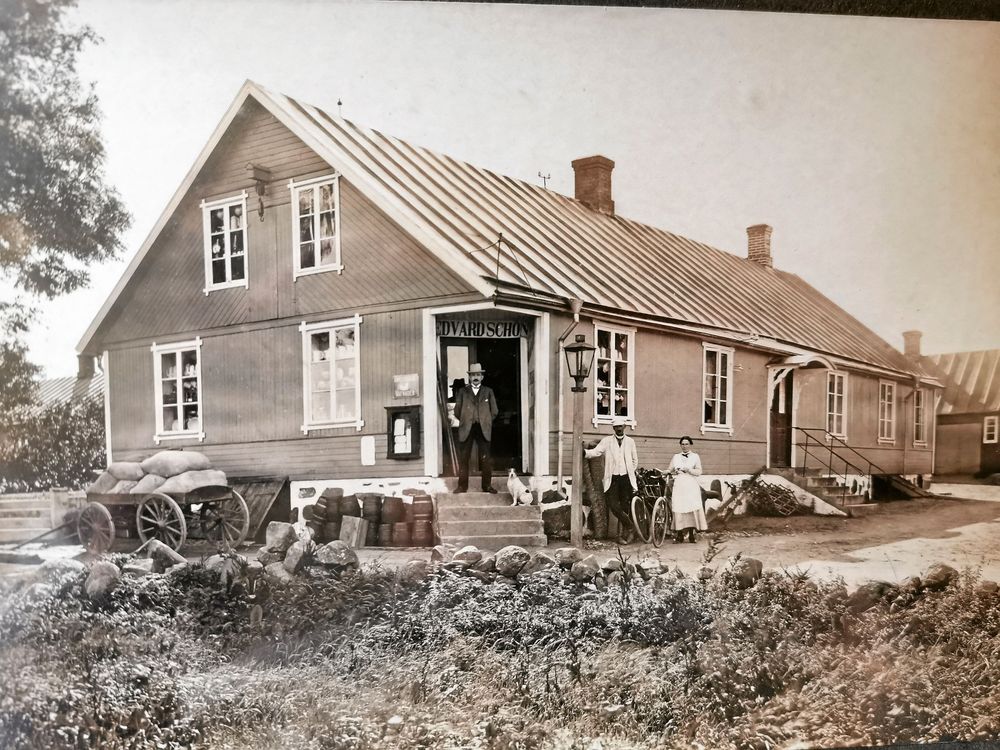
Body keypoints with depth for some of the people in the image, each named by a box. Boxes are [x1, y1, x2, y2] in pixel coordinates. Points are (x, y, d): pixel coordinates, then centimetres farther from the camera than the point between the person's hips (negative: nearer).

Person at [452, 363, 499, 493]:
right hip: (466, 429, 0)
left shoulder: (488, 391, 13)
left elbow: (494, 412, 11)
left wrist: (486, 422, 7)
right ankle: (462, 486, 3)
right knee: (463, 458, -1)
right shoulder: (463, 392, 12)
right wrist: (463, 421, 6)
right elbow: (457, 410, 9)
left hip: (483, 430, 0)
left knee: (486, 459, -3)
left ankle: (487, 485, 3)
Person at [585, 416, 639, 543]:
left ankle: (625, 532, 15)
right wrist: (584, 452, -29)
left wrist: (630, 472, 11)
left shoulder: (630, 441, 9)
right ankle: (630, 527, 3)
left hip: (626, 479, 1)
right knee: (613, 505, -12)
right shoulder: (607, 441, 2)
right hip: (612, 478, -1)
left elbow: (635, 460, 19)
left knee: (624, 506, 4)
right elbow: (596, 451, -12)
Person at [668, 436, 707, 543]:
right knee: (678, 509, -6)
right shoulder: (676, 457, 17)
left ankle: (691, 534, -3)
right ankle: (679, 535, -3)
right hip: (679, 485, 1)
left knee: (692, 509, -9)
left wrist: (688, 470, -10)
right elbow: (670, 470, 17)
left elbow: (699, 471, 3)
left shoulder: (695, 456, 10)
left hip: (691, 486, -1)